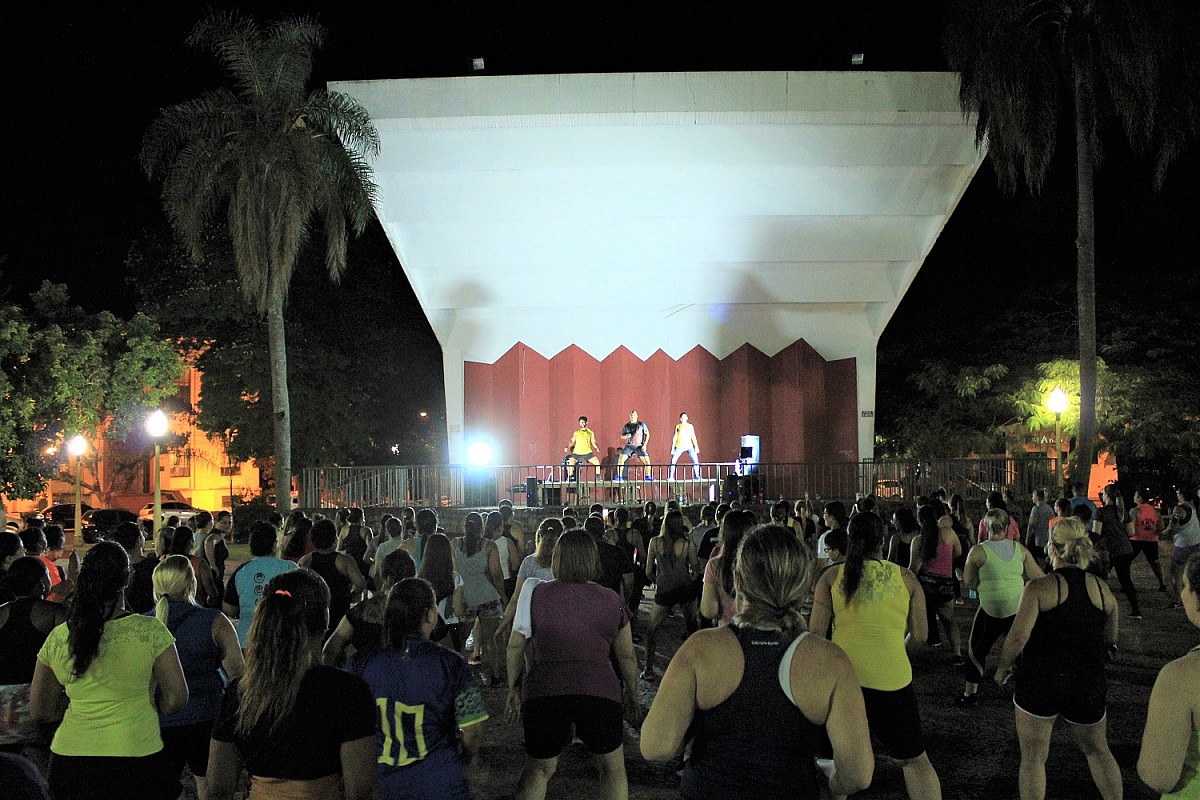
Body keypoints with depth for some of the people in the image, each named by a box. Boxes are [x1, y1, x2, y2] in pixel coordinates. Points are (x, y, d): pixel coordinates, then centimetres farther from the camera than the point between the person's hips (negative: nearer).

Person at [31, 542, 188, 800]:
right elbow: (176, 699, -8)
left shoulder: (57, 638, -1)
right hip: (136, 757, -3)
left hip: (69, 759, 3)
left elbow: (40, 711, 9)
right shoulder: (150, 631, -11)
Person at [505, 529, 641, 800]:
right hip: (599, 690, -1)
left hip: (543, 692, 1)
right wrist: (632, 697, 22)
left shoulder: (536, 594, 2)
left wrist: (513, 689, 17)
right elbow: (627, 656, 9)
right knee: (613, 767, 18)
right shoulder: (612, 601, 3)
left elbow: (515, 647, 6)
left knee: (538, 769, 19)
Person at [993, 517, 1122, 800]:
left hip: (1040, 683, -4)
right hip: (1089, 686, 4)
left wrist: (1003, 667, -2)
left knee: (1033, 757, 10)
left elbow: (1018, 637, -18)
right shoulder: (1102, 589, 0)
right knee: (1097, 750, 25)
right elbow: (1110, 638, 12)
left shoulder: (1039, 588, -13)